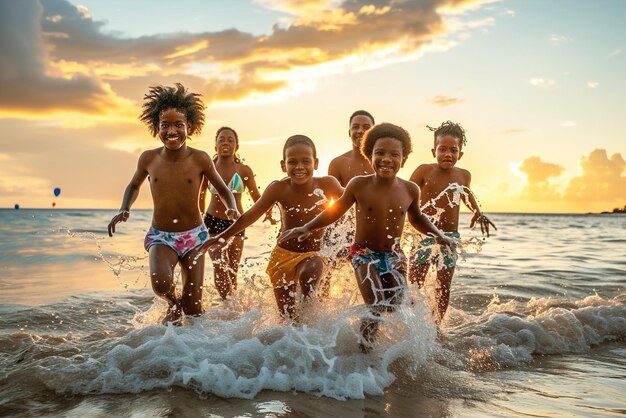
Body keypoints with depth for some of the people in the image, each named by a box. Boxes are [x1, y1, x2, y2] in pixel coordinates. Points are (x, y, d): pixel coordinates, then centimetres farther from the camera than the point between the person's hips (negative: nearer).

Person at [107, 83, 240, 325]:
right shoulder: (148, 159, -5)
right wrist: (124, 210, -2)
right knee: (161, 283, -29)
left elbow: (222, 189, 5)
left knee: (193, 304, -1)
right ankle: (173, 305, 7)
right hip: (160, 236, 0)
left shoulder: (200, 160, -10)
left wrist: (232, 208, -16)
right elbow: (134, 186, 16)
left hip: (194, 236, 0)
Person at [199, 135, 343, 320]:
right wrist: (222, 237, -1)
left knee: (309, 272, -36)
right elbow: (249, 216, -4)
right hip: (283, 254, 1)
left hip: (312, 254, -1)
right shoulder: (279, 189, -16)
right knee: (287, 316, 6)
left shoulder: (326, 184, -16)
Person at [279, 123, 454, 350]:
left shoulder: (410, 190, -5)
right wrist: (307, 228, -7)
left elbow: (417, 218, 16)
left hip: (394, 255, 3)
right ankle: (364, 350, 7)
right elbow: (334, 211, 2)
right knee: (376, 306, -16)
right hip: (364, 253, -3)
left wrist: (439, 236, 6)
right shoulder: (359, 185, -12)